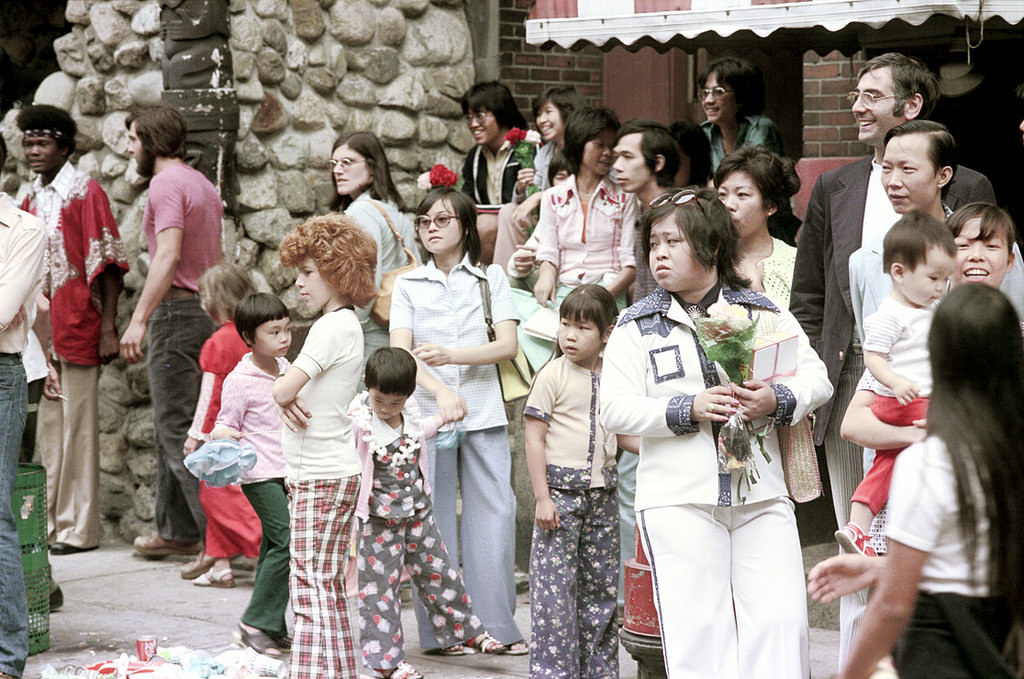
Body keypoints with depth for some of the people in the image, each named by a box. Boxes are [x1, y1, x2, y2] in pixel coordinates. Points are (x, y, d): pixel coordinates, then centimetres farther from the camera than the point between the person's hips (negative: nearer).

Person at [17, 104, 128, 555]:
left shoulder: (86, 193, -4)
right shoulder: (30, 200, 16)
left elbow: (106, 264, -7)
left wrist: (108, 328, -13)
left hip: (76, 327, -6)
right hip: (37, 329, 6)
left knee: (76, 426, -4)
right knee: (46, 427, 8)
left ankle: (78, 529, 0)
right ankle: (48, 523, 14)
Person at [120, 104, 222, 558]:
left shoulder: (166, 184, -12)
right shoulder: (203, 185, 18)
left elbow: (169, 255, -22)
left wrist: (139, 319, -23)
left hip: (176, 312, -10)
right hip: (206, 310, 10)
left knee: (178, 433, -8)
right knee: (169, 427, 16)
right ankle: (177, 531, 21)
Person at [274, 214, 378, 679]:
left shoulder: (334, 326, -15)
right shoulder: (345, 324, 15)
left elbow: (283, 389, -21)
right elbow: (288, 394, 15)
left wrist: (286, 393, 1)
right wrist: (293, 400, -7)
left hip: (322, 476, -10)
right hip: (330, 471, 10)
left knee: (310, 584, -12)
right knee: (327, 587, 12)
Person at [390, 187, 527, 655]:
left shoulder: (491, 279, 10)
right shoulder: (408, 286, 10)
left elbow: (508, 345, -1)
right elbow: (399, 352, -3)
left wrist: (450, 356, -16)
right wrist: (441, 391, -20)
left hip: (483, 412, 0)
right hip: (425, 412, 0)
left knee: (493, 513, -5)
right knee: (433, 516, -1)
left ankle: (497, 624, 1)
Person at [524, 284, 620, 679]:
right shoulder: (553, 375, -6)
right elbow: (534, 439, -7)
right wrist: (542, 498, -12)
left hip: (602, 493, 5)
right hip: (561, 488, -5)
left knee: (601, 584, 9)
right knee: (554, 586, -7)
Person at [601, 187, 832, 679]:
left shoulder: (762, 312, 10)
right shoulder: (636, 325, 7)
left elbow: (816, 375, 9)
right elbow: (615, 409, -1)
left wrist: (777, 400, -12)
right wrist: (687, 409, -13)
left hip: (761, 493, 1)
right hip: (678, 501, -1)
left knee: (780, 619, -5)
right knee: (697, 627, -3)